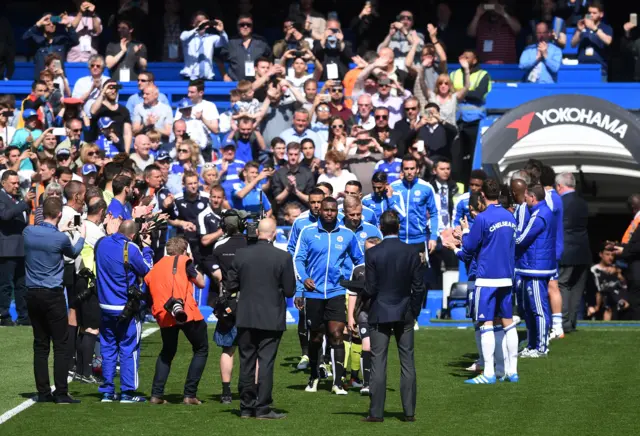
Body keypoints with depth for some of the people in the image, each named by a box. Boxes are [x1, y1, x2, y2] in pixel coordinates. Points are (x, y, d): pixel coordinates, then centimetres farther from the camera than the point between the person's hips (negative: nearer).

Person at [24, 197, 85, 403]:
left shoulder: (28, 232, -2)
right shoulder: (61, 239, -13)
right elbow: (74, 253, 10)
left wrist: (59, 230, 32)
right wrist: (82, 236, 28)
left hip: (32, 294, 5)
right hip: (53, 295, -5)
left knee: (40, 344, 9)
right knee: (60, 344, 0)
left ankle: (43, 392, 9)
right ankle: (61, 393, -2)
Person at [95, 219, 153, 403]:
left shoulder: (102, 243, 2)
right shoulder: (131, 249, -15)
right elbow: (147, 270, -7)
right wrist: (147, 248, 6)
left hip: (105, 306, 5)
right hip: (126, 309, -5)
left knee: (108, 349, 11)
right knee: (129, 349, 2)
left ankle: (107, 392, 11)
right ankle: (127, 392, 2)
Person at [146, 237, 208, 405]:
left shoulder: (154, 269, 19)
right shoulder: (183, 261, 5)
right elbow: (201, 283, 10)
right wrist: (192, 269, 22)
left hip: (164, 316, 5)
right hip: (187, 314, -4)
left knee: (167, 352, 26)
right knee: (201, 350, 13)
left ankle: (156, 394, 13)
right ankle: (189, 394, 2)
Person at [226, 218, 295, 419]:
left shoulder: (241, 254, -4)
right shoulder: (283, 257, -10)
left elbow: (230, 286, 0)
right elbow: (290, 290, -7)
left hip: (246, 319, 2)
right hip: (271, 319, -2)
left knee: (246, 363, 10)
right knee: (266, 362, 0)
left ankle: (246, 406, 15)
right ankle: (262, 408, -1)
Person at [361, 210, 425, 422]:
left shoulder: (372, 253, -11)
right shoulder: (411, 253, -4)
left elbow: (370, 288, -10)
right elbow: (419, 287, -1)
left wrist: (361, 296, 11)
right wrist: (414, 311, 11)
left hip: (380, 314, -2)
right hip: (405, 314, 2)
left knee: (378, 363, 0)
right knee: (407, 363, 7)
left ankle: (376, 412, -1)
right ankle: (409, 412, 7)